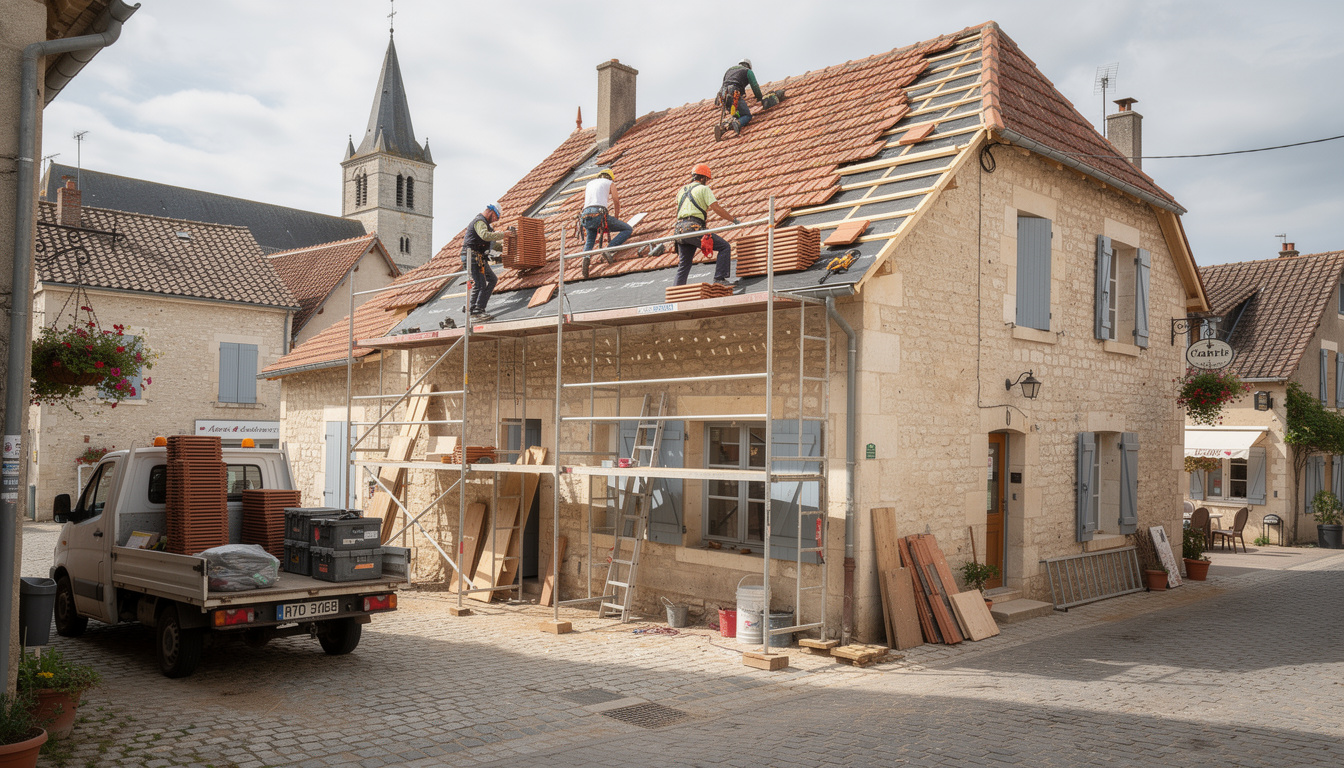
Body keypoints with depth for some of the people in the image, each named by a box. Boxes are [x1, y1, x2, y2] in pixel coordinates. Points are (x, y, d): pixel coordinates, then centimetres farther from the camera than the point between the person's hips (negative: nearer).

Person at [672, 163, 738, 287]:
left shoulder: (682, 191, 25)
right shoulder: (704, 189, 5)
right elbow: (716, 208, -5)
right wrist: (734, 220, 2)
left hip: (679, 228, 7)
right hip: (694, 228, -7)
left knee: (684, 265, 13)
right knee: (725, 247, -2)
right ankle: (719, 279, -13)